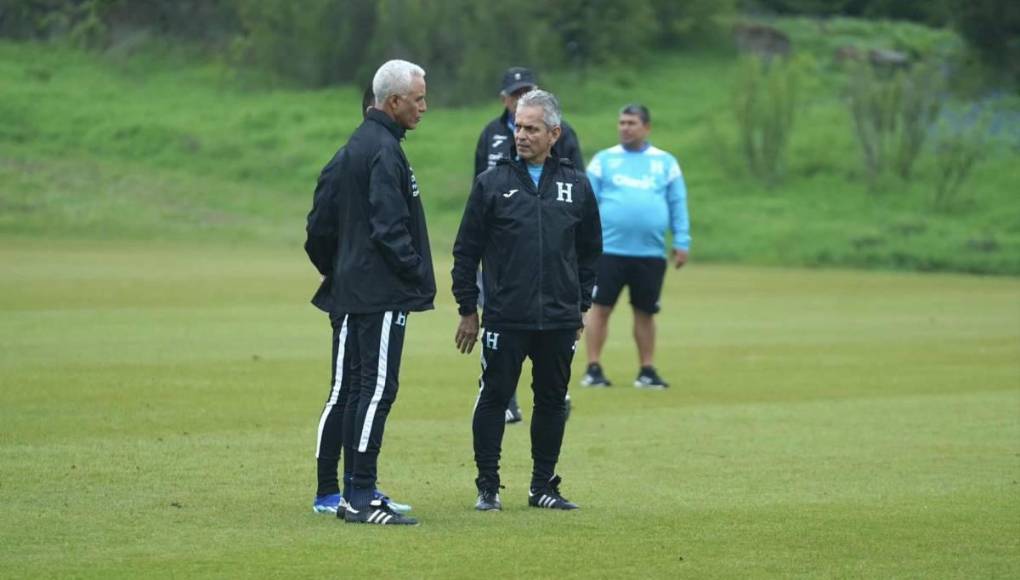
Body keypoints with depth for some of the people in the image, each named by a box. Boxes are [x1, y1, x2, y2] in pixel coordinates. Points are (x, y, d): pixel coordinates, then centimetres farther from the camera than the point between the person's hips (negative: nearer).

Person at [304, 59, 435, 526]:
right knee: (377, 390, -9)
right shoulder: (384, 151, -13)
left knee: (351, 390, 11)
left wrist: (332, 269, 24)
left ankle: (355, 495, 14)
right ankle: (362, 497, -10)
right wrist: (419, 274, -12)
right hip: (383, 294, -10)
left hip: (348, 292, 10)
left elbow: (320, 225, 19)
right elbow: (389, 226, -20)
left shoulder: (351, 150, 17)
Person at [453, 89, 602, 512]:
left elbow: (589, 252, 16)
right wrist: (467, 310, -1)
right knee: (494, 398, 0)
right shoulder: (492, 184, 0)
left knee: (552, 401, 8)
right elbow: (466, 251, 2)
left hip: (560, 320, 3)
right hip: (505, 318, -3)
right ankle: (488, 486, 9)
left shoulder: (576, 186, 7)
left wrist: (580, 307, 12)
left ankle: (544, 486, 19)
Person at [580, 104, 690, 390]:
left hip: (650, 254, 1)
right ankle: (593, 369, 4)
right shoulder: (604, 160, 6)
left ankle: (647, 371, 16)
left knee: (645, 312, 8)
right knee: (600, 307, -3)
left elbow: (678, 205, 9)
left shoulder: (666, 162, 10)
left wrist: (682, 242, 2)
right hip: (609, 249, -1)